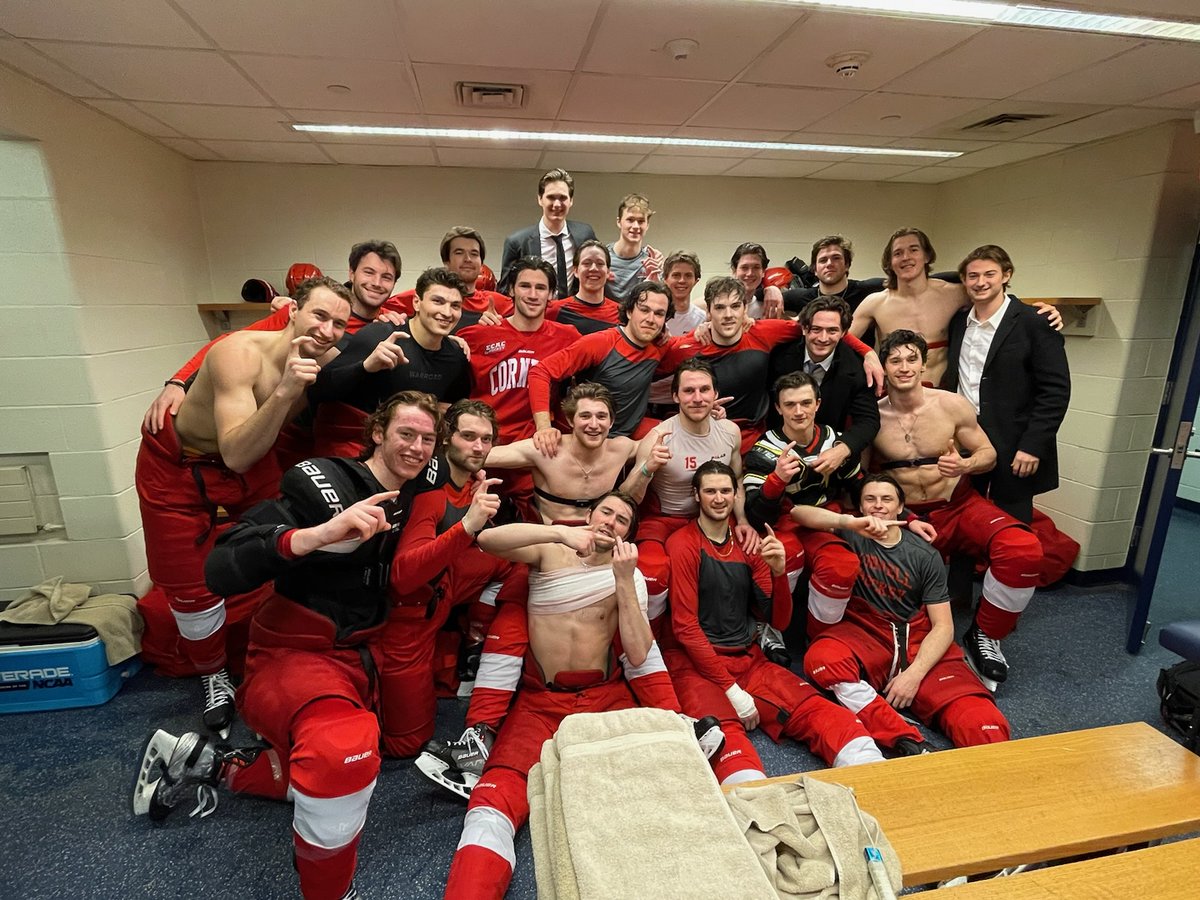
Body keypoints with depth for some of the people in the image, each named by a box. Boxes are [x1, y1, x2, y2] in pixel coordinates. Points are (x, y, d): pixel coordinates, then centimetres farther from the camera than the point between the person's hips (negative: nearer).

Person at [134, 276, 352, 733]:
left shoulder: (327, 364, -16)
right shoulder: (240, 353, -34)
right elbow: (235, 454, -42)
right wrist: (284, 390, -54)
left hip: (250, 458, 5)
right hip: (177, 467, -4)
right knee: (192, 584, 4)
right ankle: (213, 676, 30)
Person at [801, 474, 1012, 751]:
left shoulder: (925, 556, 8)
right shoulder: (850, 533, 5)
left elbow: (943, 626, 3)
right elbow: (799, 512, -12)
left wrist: (914, 674, -14)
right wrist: (850, 521, -28)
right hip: (863, 633, 0)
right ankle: (908, 742, -32)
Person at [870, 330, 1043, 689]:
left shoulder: (952, 404, -4)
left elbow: (989, 453, 5)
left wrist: (964, 464, -18)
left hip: (960, 506, 1)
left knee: (1024, 550, -26)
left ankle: (984, 636, -3)